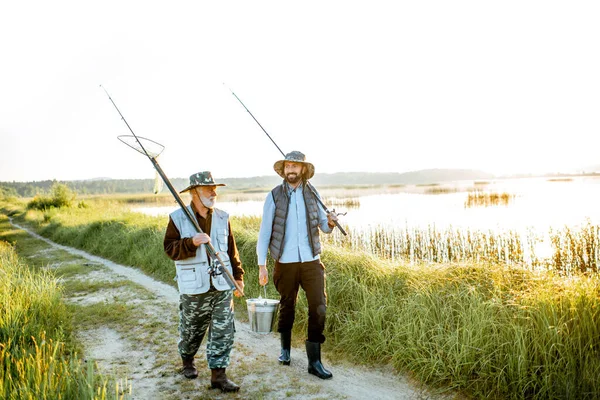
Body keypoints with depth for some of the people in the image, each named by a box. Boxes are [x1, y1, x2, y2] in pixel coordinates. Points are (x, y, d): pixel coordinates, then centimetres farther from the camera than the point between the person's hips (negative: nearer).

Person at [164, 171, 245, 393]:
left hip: (222, 285, 3)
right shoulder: (178, 218, -4)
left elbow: (231, 250, 13)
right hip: (194, 288, -2)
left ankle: (218, 375, 11)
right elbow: (170, 248, -8)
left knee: (223, 331, 0)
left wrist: (238, 276, 13)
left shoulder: (222, 217, 7)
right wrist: (191, 243, -24)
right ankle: (187, 361, 42)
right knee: (191, 330, 14)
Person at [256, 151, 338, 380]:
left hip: (311, 261, 2)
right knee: (287, 307, 13)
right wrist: (261, 265, -4)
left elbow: (323, 226, 13)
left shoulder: (312, 195, 6)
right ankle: (285, 349, 37)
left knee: (318, 308, -4)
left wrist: (330, 223, -12)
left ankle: (314, 361, 7)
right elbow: (264, 231, -1)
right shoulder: (274, 196, -2)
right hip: (285, 263, -1)